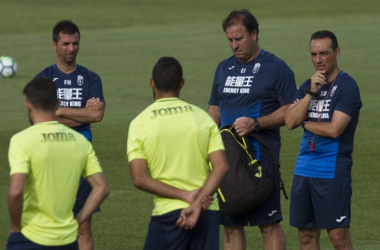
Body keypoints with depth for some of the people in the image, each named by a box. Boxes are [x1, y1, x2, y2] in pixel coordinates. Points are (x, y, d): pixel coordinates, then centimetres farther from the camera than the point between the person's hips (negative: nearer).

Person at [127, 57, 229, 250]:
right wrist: (197, 203, -12)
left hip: (167, 213, -3)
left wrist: (185, 195, -11)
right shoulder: (202, 117, 5)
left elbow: (139, 179, -9)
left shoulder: (139, 123, -1)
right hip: (207, 213, 3)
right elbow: (221, 166, -5)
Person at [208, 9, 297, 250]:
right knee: (231, 225, 7)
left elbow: (290, 111, -7)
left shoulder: (276, 68, -3)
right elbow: (215, 109, 23)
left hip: (261, 155, -6)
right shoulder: (224, 68, 16)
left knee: (269, 224, -6)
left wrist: (255, 123, -18)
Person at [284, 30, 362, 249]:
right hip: (304, 169, 7)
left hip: (333, 170, -7)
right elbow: (290, 121, -1)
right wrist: (311, 93, -11)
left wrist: (305, 123, -1)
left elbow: (334, 129, -17)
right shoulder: (307, 86, 12)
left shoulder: (347, 86, -8)